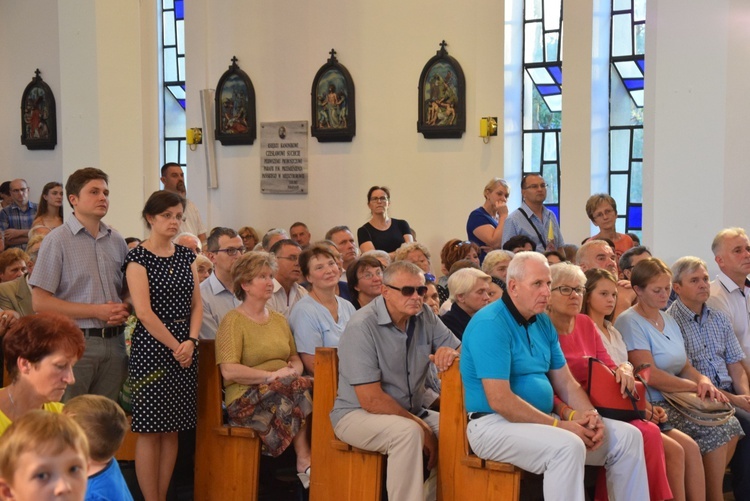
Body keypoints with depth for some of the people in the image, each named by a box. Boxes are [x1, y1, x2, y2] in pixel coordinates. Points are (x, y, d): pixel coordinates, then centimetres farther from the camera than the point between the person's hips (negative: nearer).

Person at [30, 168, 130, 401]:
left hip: (114, 343, 5)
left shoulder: (117, 241, 10)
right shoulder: (57, 240, -5)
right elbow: (40, 303, -10)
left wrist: (124, 310, -4)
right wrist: (97, 311, -13)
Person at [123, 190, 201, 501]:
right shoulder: (138, 257, -6)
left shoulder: (185, 255, 12)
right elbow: (144, 312, -13)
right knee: (150, 430, -2)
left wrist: (190, 341, -5)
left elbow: (197, 304, 11)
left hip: (185, 347, 6)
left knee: (172, 430, 9)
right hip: (152, 346, -6)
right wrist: (174, 346, -12)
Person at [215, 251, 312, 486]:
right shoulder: (233, 321, -3)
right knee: (298, 388, -30)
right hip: (246, 400, -6)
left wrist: (294, 370, -4)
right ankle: (305, 462, -21)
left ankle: (305, 461, -21)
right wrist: (272, 375, -16)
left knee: (301, 384, -25)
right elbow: (229, 371, -13)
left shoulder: (279, 319, 19)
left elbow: (295, 358, 21)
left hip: (282, 392, 6)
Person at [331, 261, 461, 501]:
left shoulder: (424, 315, 0)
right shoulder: (362, 327, -19)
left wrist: (451, 353, -23)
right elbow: (371, 400, -22)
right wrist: (423, 428, -20)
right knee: (408, 432, -33)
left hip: (410, 412, 7)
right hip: (358, 414, -7)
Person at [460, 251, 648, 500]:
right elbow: (500, 401, -23)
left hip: (542, 421, 9)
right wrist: (559, 424, -20)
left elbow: (566, 383, 14)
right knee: (568, 446, -35)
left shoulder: (543, 323, 11)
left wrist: (591, 415, -6)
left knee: (627, 436, 1)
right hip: (496, 424, -9)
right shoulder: (490, 324, -17)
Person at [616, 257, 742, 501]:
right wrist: (697, 387, -11)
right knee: (716, 430, -19)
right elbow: (651, 376, -17)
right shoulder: (630, 322, -11)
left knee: (731, 425, -10)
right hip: (652, 405, -8)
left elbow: (685, 366, 15)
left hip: (677, 400, 8)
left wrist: (703, 380, -8)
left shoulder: (668, 319, 15)